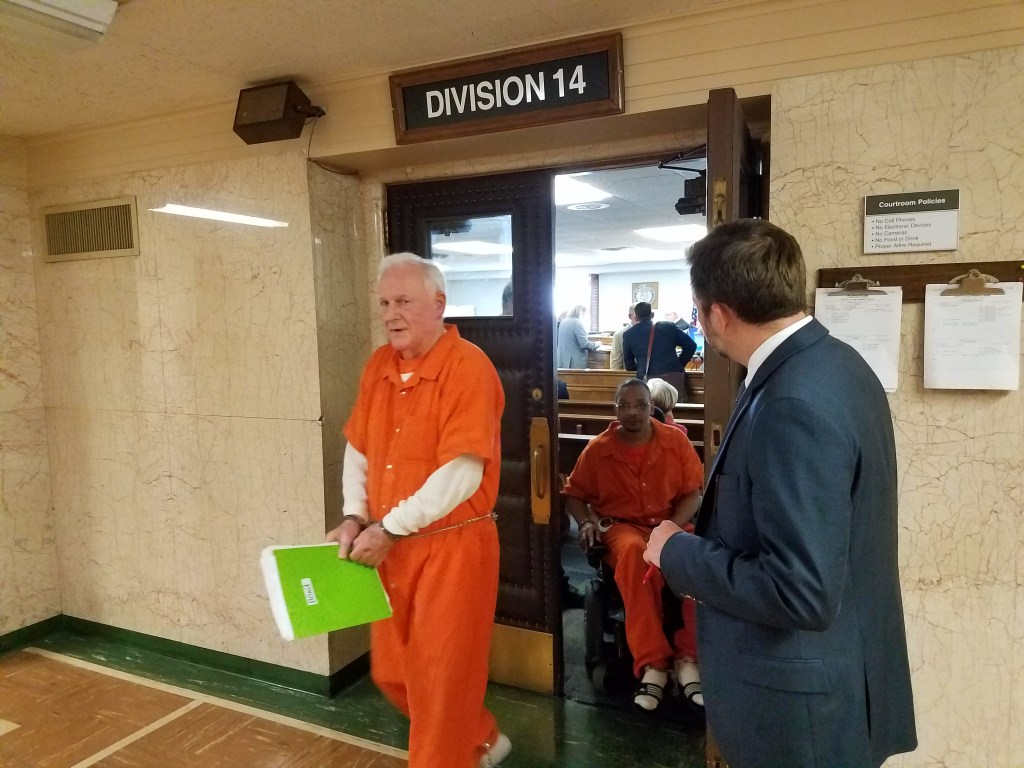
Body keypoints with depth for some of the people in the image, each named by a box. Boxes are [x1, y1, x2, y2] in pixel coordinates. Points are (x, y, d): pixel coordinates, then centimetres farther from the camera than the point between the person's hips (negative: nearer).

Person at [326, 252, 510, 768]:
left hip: (452, 546, -8)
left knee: (440, 679, 6)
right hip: (390, 545, 8)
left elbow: (461, 475, -22)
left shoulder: (467, 366, -17)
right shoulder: (378, 365, 6)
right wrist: (354, 517, -1)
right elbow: (357, 449, 12)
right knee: (392, 672, 20)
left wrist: (389, 528, -18)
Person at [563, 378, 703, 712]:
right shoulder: (598, 448, 0)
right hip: (621, 526, -1)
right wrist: (586, 522, -10)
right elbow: (573, 495, 10)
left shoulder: (676, 440, 0)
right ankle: (652, 664, -37)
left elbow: (692, 493, 4)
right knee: (634, 552, -39)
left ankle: (687, 657, -24)